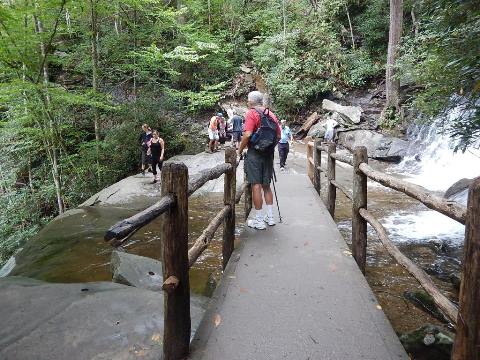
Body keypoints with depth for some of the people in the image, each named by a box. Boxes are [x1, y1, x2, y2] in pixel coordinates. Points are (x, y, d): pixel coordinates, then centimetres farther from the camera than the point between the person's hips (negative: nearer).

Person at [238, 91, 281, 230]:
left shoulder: (251, 113, -8)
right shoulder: (271, 114, 12)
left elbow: (247, 135, -19)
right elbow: (278, 136, 12)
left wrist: (240, 150, -7)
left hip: (255, 154, -6)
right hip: (269, 154, 7)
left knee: (256, 186, -2)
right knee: (266, 186, 15)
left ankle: (259, 220, 2)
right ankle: (270, 217, 19)